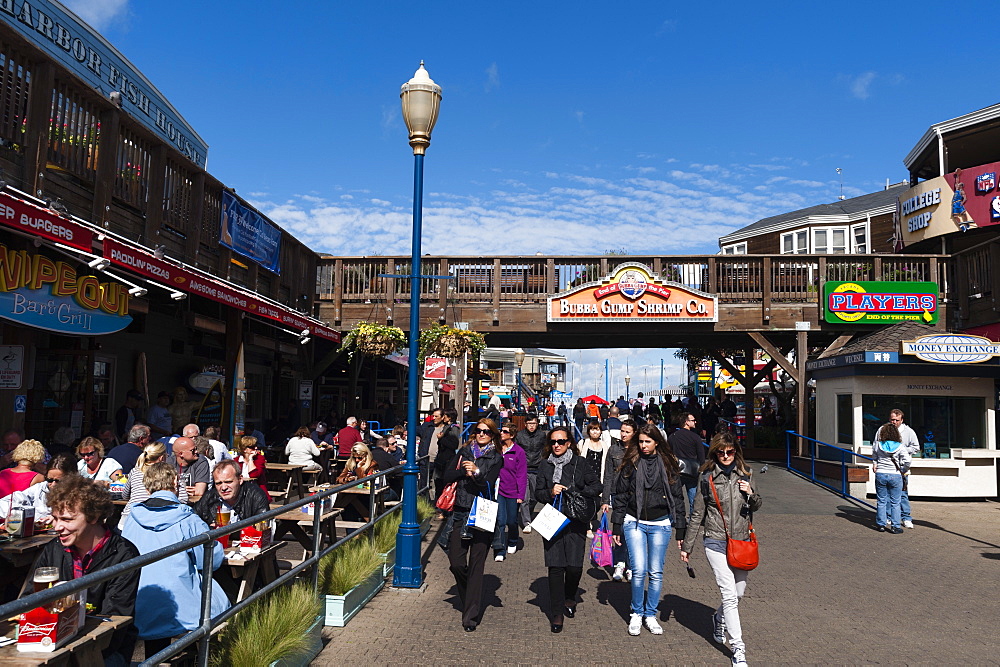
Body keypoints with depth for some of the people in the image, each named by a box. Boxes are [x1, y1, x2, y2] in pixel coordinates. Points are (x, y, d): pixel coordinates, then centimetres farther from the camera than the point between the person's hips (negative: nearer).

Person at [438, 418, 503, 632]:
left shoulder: (496, 458, 4)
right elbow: (447, 476, 2)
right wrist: (464, 472, -14)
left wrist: (477, 472, -25)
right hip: (459, 514, 3)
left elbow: (488, 485, -9)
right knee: (456, 563, 2)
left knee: (476, 566, -1)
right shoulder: (463, 452, 11)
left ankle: (471, 616, 6)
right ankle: (469, 602, 29)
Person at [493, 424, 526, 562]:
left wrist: (520, 496, -8)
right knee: (500, 521, -7)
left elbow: (522, 475, -6)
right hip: (498, 491, 1)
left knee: (512, 522, 12)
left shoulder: (519, 451, -7)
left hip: (513, 493, -1)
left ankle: (512, 544, 37)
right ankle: (499, 551, -4)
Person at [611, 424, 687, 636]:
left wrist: (680, 530, 4)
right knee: (639, 570, -7)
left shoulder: (668, 465, 2)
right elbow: (620, 496, 5)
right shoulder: (631, 464, 1)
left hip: (660, 524, 1)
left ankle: (650, 615, 22)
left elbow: (677, 497, 6)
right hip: (634, 523, -1)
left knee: (656, 572, 6)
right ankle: (636, 614, 13)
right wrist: (617, 527, 3)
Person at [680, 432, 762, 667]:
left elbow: (756, 507, 15)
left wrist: (751, 494, -9)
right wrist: (686, 546, 4)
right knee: (730, 595, -9)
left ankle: (719, 619, 43)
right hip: (716, 542, -4)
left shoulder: (744, 474, 4)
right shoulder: (707, 478, -5)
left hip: (742, 541, 4)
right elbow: (697, 514, 1)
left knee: (739, 592, 13)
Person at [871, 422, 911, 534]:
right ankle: (895, 526, 10)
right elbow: (907, 462, -13)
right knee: (895, 503, 7)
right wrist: (902, 471, 2)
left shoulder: (878, 445, -2)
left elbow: (874, 456, 11)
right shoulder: (900, 447, -8)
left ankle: (881, 524, 15)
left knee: (881, 501, 11)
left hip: (880, 474, 2)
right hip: (895, 476, -2)